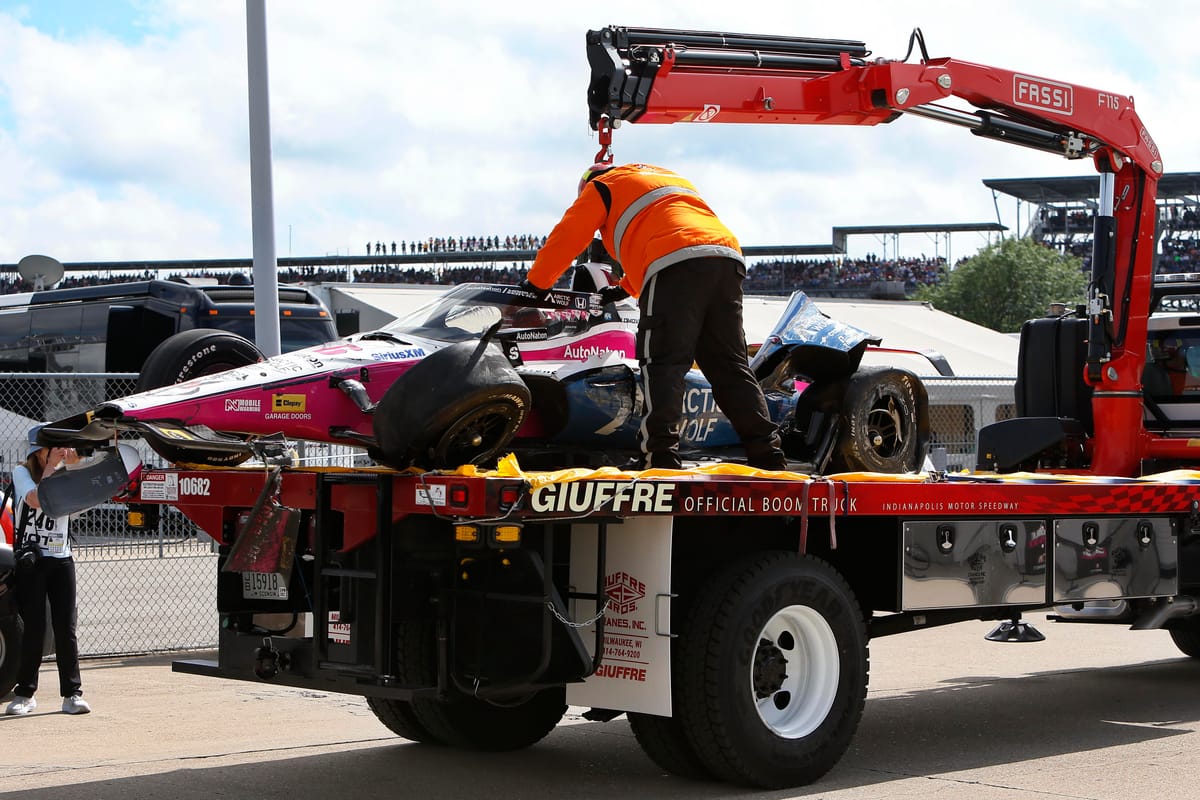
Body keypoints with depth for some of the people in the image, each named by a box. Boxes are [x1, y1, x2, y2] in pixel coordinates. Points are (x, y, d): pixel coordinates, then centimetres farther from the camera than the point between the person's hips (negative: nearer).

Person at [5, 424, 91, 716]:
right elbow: (35, 499, -19)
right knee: (35, 628, -4)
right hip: (30, 560, -3)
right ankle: (25, 694, 7)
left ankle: (72, 694, -1)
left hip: (61, 560, 3)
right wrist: (51, 465, -16)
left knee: (66, 628, -2)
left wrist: (74, 467, -14)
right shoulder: (22, 472, -1)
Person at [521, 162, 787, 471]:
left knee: (663, 363, -10)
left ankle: (661, 454, -25)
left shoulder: (602, 187, 21)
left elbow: (566, 237, 18)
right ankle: (767, 454, 1)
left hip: (674, 266, -6)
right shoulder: (672, 178, 42)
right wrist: (625, 289, 55)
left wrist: (535, 284, 29)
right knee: (730, 366, 8)